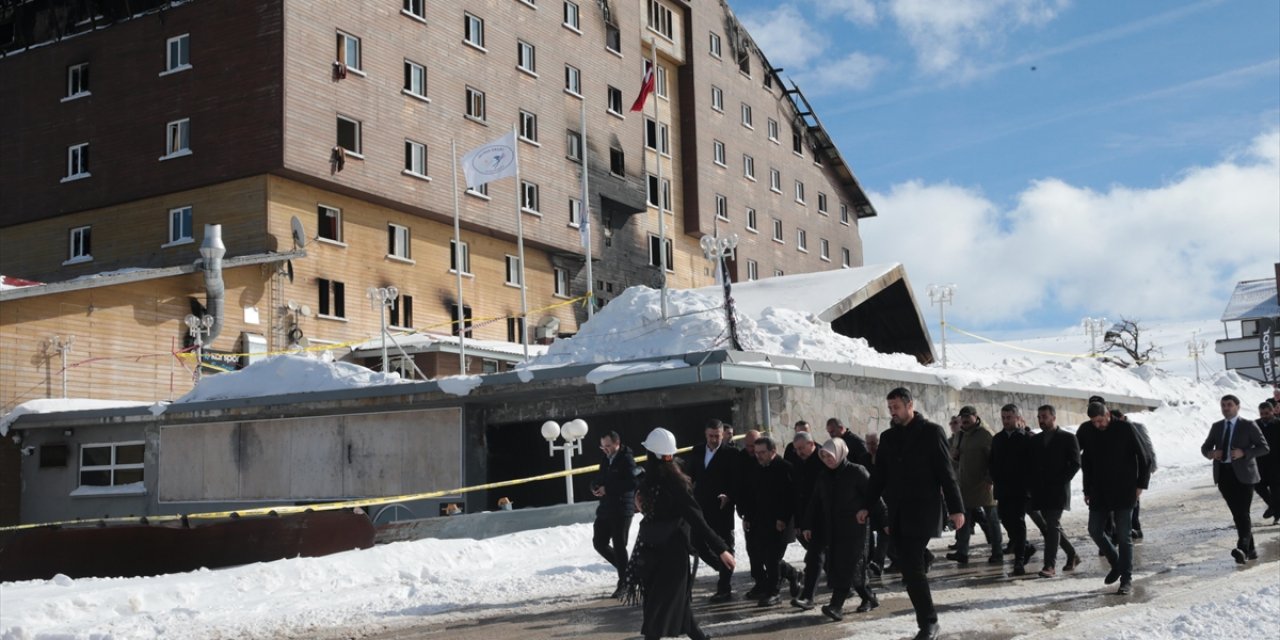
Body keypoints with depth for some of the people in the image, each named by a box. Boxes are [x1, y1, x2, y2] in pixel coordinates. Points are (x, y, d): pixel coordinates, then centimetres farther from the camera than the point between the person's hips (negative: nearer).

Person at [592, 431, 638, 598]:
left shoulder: (627, 459, -10)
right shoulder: (607, 460, 14)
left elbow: (631, 483, -22)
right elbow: (598, 479, 20)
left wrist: (607, 488, -19)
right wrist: (596, 486, -5)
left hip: (622, 510, -8)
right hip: (606, 508, 8)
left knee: (619, 546, -4)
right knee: (599, 543, 8)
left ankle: (623, 583, 6)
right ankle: (624, 567, 26)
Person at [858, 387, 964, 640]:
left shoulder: (931, 432, -3)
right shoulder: (888, 437, 13)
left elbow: (946, 472, -6)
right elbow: (879, 475, 16)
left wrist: (956, 508, -10)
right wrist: (867, 506, 11)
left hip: (921, 512, -6)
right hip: (896, 513, 6)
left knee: (912, 568, -12)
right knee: (910, 569, 5)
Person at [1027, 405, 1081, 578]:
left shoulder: (1068, 438, 0)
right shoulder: (1035, 440, 15)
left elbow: (1075, 463, -4)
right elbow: (1029, 464, 16)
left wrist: (1061, 481, -11)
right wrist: (1034, 485, 3)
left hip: (1058, 490, -6)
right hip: (1040, 492, 6)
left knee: (1052, 526, -12)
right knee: (1051, 526, 10)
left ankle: (1050, 565, -13)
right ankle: (1072, 555, 27)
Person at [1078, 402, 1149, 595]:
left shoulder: (1124, 429, -9)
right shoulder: (1085, 431, -1)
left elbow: (1141, 456, -3)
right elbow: (1085, 462, 9)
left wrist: (1140, 484, -5)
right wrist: (1087, 490, 7)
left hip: (1123, 492, -4)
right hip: (1099, 492, 4)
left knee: (1123, 536, -4)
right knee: (1095, 530, 5)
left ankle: (1127, 580, 1)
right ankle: (1116, 563, 27)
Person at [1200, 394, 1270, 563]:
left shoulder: (1248, 426, 1)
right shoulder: (1216, 427, 14)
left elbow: (1264, 447, -2)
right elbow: (1205, 447, 20)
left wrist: (1244, 453, -17)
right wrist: (1210, 453, -4)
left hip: (1243, 474, -5)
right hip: (1224, 474, 5)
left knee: (1243, 512, -14)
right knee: (1237, 514, 6)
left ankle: (1242, 548, -24)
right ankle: (1250, 550, 15)